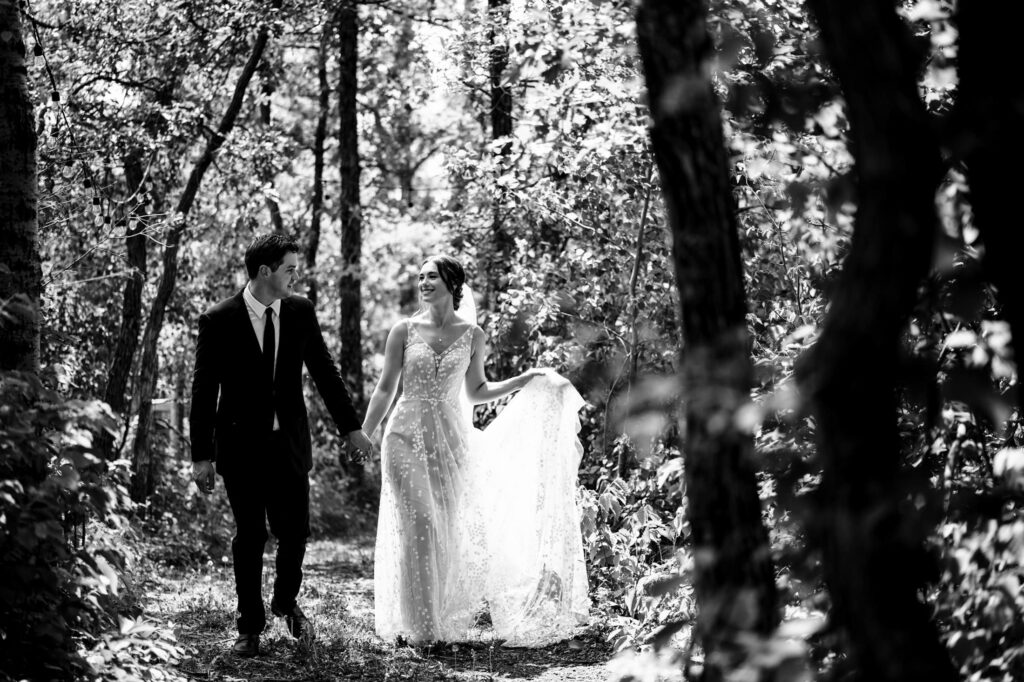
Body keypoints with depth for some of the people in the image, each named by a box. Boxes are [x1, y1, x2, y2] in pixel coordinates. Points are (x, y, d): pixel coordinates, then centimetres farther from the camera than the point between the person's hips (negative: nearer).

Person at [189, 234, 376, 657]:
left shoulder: (300, 312, 0)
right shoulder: (219, 321, -11)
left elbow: (324, 372, 8)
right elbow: (203, 392, -8)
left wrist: (351, 428, 9)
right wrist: (201, 455, -9)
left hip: (289, 443, 3)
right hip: (241, 446, -3)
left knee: (295, 531, 5)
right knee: (249, 537, 5)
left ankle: (286, 602, 32)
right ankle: (250, 626, 19)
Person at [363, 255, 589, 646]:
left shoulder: (472, 335, 5)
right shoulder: (404, 331, 1)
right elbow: (385, 390, 5)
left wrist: (525, 379, 8)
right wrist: (361, 437, 1)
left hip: (451, 439, 2)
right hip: (407, 437, -2)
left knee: (449, 531, 3)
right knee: (419, 528, -10)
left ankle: (445, 624, 13)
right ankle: (416, 625, -4)